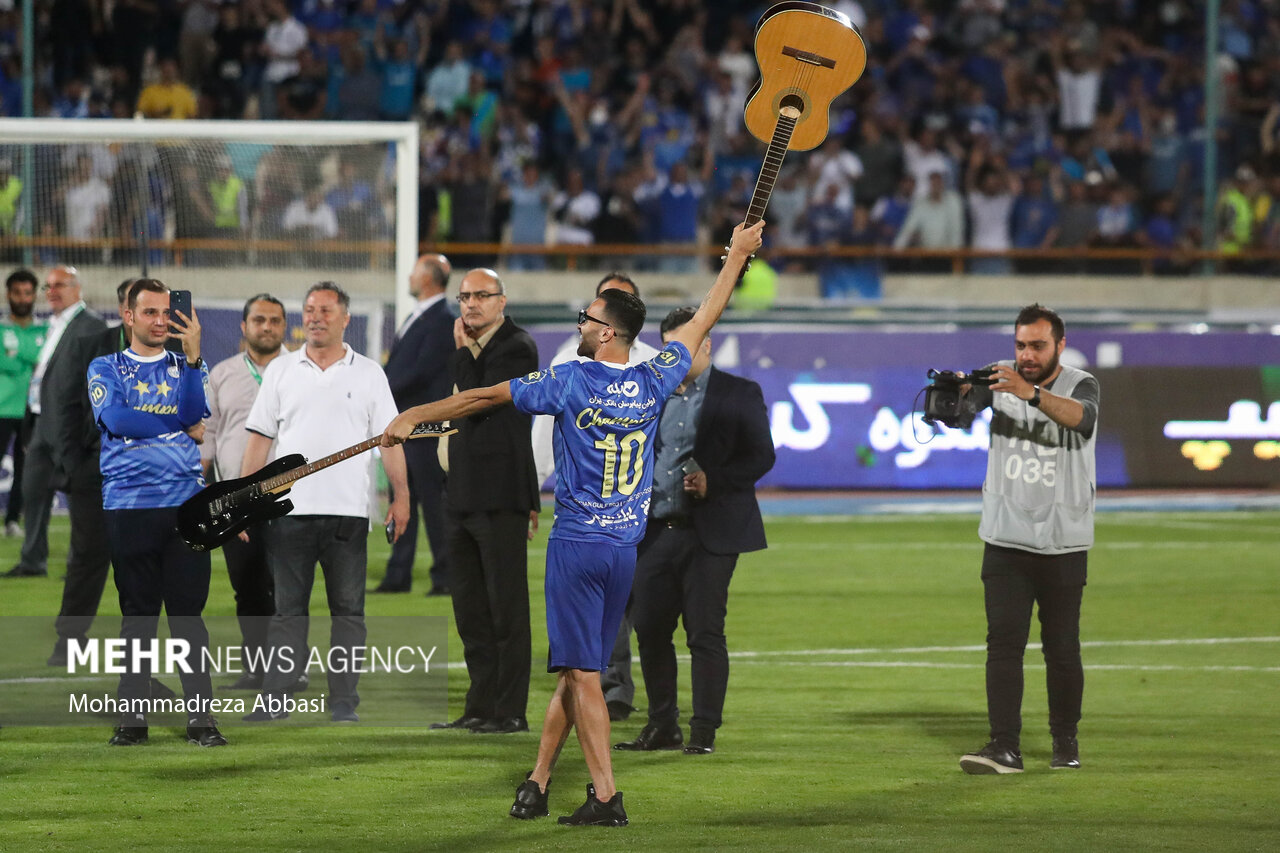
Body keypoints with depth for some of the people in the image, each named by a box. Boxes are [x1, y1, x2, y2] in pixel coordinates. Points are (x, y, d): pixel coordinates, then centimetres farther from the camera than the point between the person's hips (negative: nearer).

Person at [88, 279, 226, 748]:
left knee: (189, 612, -2)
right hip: (128, 506, -1)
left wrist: (193, 355, -12)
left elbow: (194, 412, -4)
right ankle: (132, 718, 6)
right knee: (137, 612, 1)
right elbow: (115, 418, -7)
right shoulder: (106, 369, 11)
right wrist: (181, 427, -2)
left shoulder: (186, 365, 15)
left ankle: (200, 716, -2)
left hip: (186, 502, 1)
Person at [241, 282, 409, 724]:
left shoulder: (368, 374, 7)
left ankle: (344, 701, 4)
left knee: (348, 608, 1)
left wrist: (401, 495, -3)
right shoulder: (281, 370, 10)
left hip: (348, 510, -1)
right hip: (290, 506, 1)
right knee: (288, 608, 2)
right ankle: (274, 699, 3)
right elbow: (259, 437, 10)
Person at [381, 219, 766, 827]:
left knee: (582, 671, -4)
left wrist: (413, 417, 8)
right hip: (626, 547, 5)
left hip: (577, 546, -5)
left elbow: (483, 397, -2)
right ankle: (537, 784, 17)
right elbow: (704, 320, 15)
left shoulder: (570, 383, -10)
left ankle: (606, 795, -11)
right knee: (573, 668, 12)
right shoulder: (653, 383, 1)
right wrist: (739, 254, 27)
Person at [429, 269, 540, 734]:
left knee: (506, 607, -5)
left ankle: (510, 710, -2)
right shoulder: (473, 346, 17)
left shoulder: (516, 347, -10)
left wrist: (463, 351, -10)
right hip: (464, 495, 9)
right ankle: (480, 707, 17)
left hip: (500, 500, -9)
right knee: (470, 610, 12)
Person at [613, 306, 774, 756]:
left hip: (710, 533, -5)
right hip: (656, 531, 5)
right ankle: (662, 726, 17)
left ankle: (704, 731, 0)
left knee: (705, 633, -5)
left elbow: (760, 455, -4)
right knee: (649, 630, 5)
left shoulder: (739, 394, 1)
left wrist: (713, 480, -17)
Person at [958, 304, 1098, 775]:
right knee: (1003, 642, -8)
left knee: (1062, 649, 5)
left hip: (1064, 545, -1)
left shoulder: (1080, 385, -4)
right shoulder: (1002, 378, 2)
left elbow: (1080, 416, -28)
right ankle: (1004, 748, -12)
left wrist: (1031, 393, -46)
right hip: (1006, 541, 1)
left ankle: (1066, 742, 22)